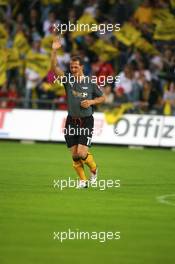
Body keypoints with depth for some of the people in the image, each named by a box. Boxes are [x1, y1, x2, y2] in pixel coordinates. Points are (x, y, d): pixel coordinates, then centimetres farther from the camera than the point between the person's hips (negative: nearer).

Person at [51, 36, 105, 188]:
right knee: (74, 155, 2)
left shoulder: (90, 83, -1)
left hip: (86, 121, -3)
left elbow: (102, 98, 11)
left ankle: (94, 169, 17)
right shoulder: (68, 80, 2)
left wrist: (91, 102, -8)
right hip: (71, 121, 3)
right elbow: (54, 68, -11)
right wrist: (54, 51, -23)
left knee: (82, 153, -12)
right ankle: (83, 180, 17)